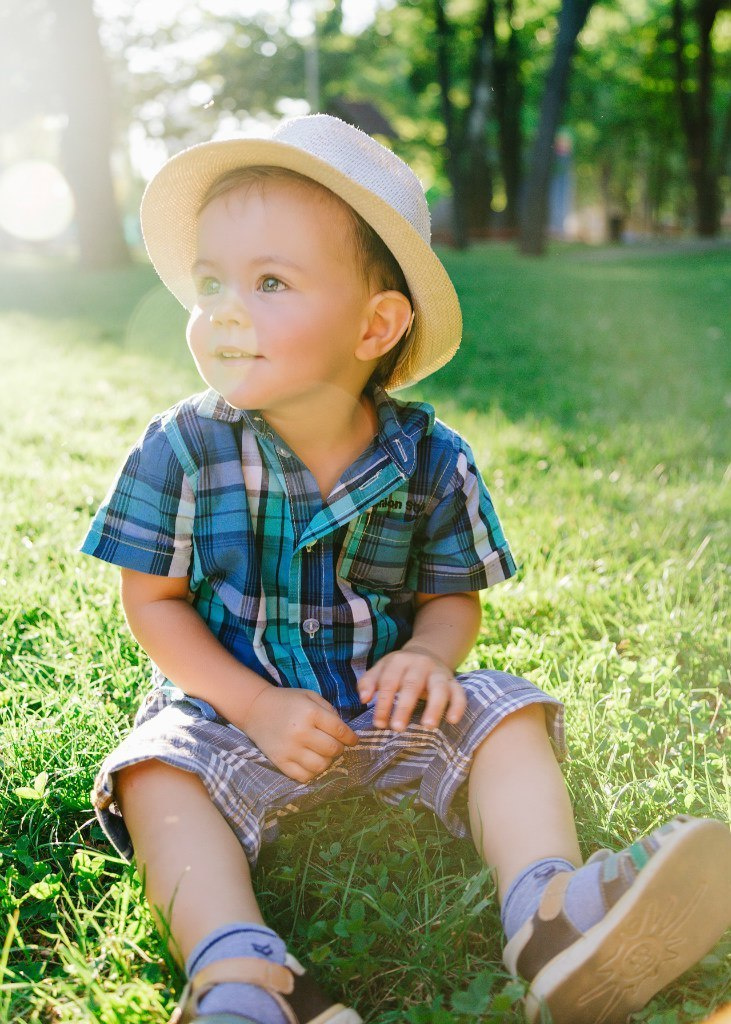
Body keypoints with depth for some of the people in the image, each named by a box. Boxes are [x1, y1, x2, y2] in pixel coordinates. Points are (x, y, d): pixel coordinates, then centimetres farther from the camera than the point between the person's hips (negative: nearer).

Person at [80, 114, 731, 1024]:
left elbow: (453, 597, 3)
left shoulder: (429, 462, -8)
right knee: (158, 770, -27)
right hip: (235, 711, 0)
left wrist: (428, 657, -22)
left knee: (505, 716, -20)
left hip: (385, 710, 1)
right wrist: (256, 707, -18)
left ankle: (550, 913, -37)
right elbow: (154, 602, -5)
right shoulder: (181, 451, -10)